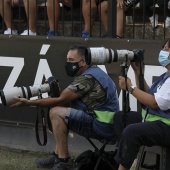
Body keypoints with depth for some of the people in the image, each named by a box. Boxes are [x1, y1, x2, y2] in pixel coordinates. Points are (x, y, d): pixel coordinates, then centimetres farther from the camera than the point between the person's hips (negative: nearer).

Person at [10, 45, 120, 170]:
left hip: (102, 126, -11)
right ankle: (58, 155, 17)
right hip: (108, 124, 11)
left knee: (56, 112, -13)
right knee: (62, 111, 19)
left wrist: (28, 102, -10)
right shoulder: (93, 71, 14)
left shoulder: (87, 78, -17)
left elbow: (61, 100, -14)